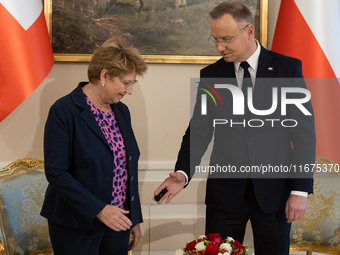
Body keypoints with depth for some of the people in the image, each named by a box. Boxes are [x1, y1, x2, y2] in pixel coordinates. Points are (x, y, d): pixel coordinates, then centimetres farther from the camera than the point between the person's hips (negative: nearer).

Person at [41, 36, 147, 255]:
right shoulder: (64, 111, -13)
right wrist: (98, 210, -21)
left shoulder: (122, 111, 8)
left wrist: (135, 219, 13)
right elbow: (56, 171, -17)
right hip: (76, 225, -6)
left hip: (117, 221, 6)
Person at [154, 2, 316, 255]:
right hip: (225, 189, 2)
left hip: (274, 189, -1)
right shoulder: (211, 75, 3)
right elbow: (199, 131, 4)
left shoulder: (288, 68, -3)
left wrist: (300, 190, -8)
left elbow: (304, 131, -3)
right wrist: (182, 173, -14)